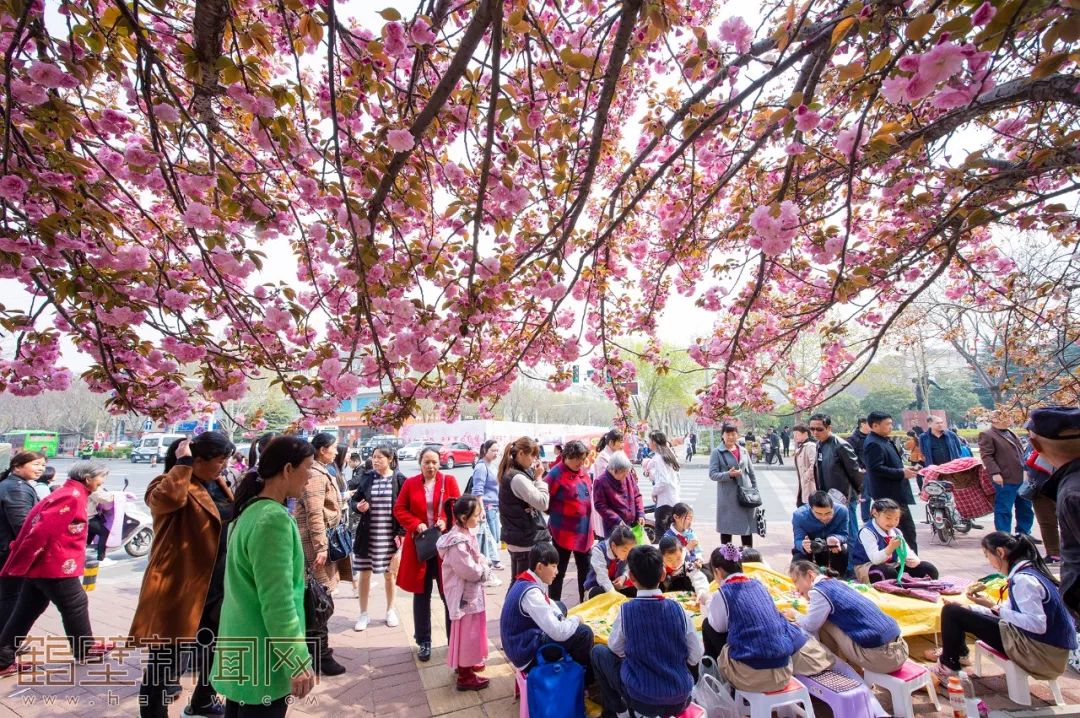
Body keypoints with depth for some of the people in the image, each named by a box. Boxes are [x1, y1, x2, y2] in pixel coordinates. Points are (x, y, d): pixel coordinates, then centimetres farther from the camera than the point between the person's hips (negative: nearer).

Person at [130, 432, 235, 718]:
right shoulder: (171, 485, -16)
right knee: (164, 661, 7)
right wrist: (183, 463, -31)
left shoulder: (214, 485, 9)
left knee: (213, 652, 25)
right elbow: (167, 498, -43)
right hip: (177, 589, -9)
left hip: (214, 589, 9)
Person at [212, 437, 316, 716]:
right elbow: (278, 602, -25)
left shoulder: (249, 510, 4)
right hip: (262, 660, -9)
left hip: (241, 651, 9)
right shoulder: (274, 518, -25)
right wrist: (298, 662, -18)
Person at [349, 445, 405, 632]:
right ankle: (364, 614, 27)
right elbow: (353, 500, 7)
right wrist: (357, 506, -16)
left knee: (389, 573, 13)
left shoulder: (399, 480, -8)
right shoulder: (365, 477, -1)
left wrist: (401, 532, -12)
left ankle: (390, 611, 33)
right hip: (367, 534, 2)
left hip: (390, 535, -2)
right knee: (364, 574, 10)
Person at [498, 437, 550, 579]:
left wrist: (534, 478, -7)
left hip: (516, 538, 10)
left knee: (517, 582, 19)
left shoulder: (508, 473, 8)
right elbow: (543, 503, -22)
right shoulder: (518, 478, -22)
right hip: (529, 540, -10)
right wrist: (539, 478, -12)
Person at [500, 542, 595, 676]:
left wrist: (562, 617, 0)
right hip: (526, 654, -10)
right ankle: (586, 674, 12)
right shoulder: (531, 592, -29)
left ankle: (572, 658, 31)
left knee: (560, 606, 23)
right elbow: (559, 633, -31)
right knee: (584, 632, -15)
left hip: (519, 643, 10)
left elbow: (547, 603, 19)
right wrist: (576, 619, -11)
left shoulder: (526, 581, 0)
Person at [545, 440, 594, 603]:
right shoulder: (556, 473, -18)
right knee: (559, 572, 5)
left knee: (585, 569, 19)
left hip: (584, 531, 8)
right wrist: (555, 515, -5)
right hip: (564, 532, -7)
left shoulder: (582, 471, 6)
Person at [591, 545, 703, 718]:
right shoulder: (677, 609, -11)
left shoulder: (626, 610, -16)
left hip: (643, 700, -3)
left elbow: (616, 649, 0)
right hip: (681, 699, 3)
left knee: (598, 652, 16)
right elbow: (696, 658, -1)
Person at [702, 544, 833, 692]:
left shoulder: (722, 594, -10)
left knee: (708, 625, 11)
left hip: (751, 673, -5)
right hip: (783, 669, 6)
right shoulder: (758, 585, 8)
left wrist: (709, 604, 19)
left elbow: (718, 627, 5)